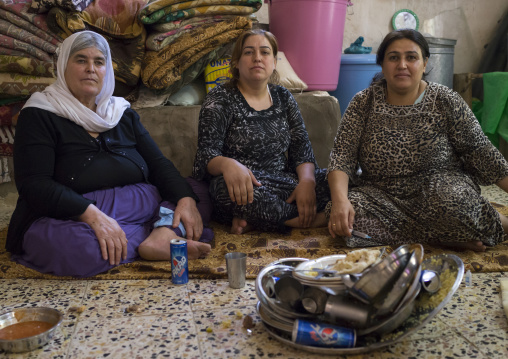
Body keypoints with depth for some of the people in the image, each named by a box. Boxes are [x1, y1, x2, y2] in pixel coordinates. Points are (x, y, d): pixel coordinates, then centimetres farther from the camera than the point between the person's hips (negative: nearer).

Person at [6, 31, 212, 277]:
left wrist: (186, 199, -14)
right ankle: (167, 232, -20)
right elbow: (34, 185, -13)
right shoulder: (39, 116, -1)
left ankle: (160, 239, -34)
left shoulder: (123, 113, 15)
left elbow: (158, 164, 7)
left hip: (131, 207, 6)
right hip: (66, 218, -5)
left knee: (196, 190, -8)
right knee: (76, 246, -39)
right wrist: (92, 214, -29)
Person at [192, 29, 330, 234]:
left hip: (283, 183, 5)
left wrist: (307, 180, -14)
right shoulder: (220, 99, 1)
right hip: (242, 186, -5)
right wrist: (227, 164, -36)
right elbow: (206, 154, -10)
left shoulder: (283, 98, 15)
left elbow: (301, 148, 8)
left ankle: (254, 223, -21)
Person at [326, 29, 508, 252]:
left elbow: (480, 151, 1)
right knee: (348, 214, -30)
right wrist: (340, 199, -28)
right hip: (381, 194, 2)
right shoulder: (364, 102, -2)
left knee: (451, 202, -36)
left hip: (439, 186, -1)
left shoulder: (445, 101, -3)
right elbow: (342, 155, -9)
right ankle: (450, 239, -21)